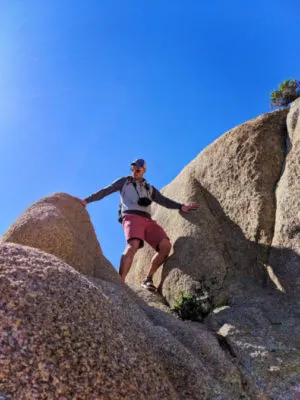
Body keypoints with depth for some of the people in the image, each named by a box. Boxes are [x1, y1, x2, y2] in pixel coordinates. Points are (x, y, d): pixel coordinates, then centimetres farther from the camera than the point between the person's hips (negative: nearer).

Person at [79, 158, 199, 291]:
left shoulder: (150, 189, 31)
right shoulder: (124, 182, 23)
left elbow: (164, 201, 23)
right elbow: (105, 191, 18)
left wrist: (181, 207, 8)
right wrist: (87, 200, 9)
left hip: (147, 220, 4)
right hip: (131, 217, -4)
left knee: (165, 245, -19)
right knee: (133, 245, -33)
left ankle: (148, 279, -6)